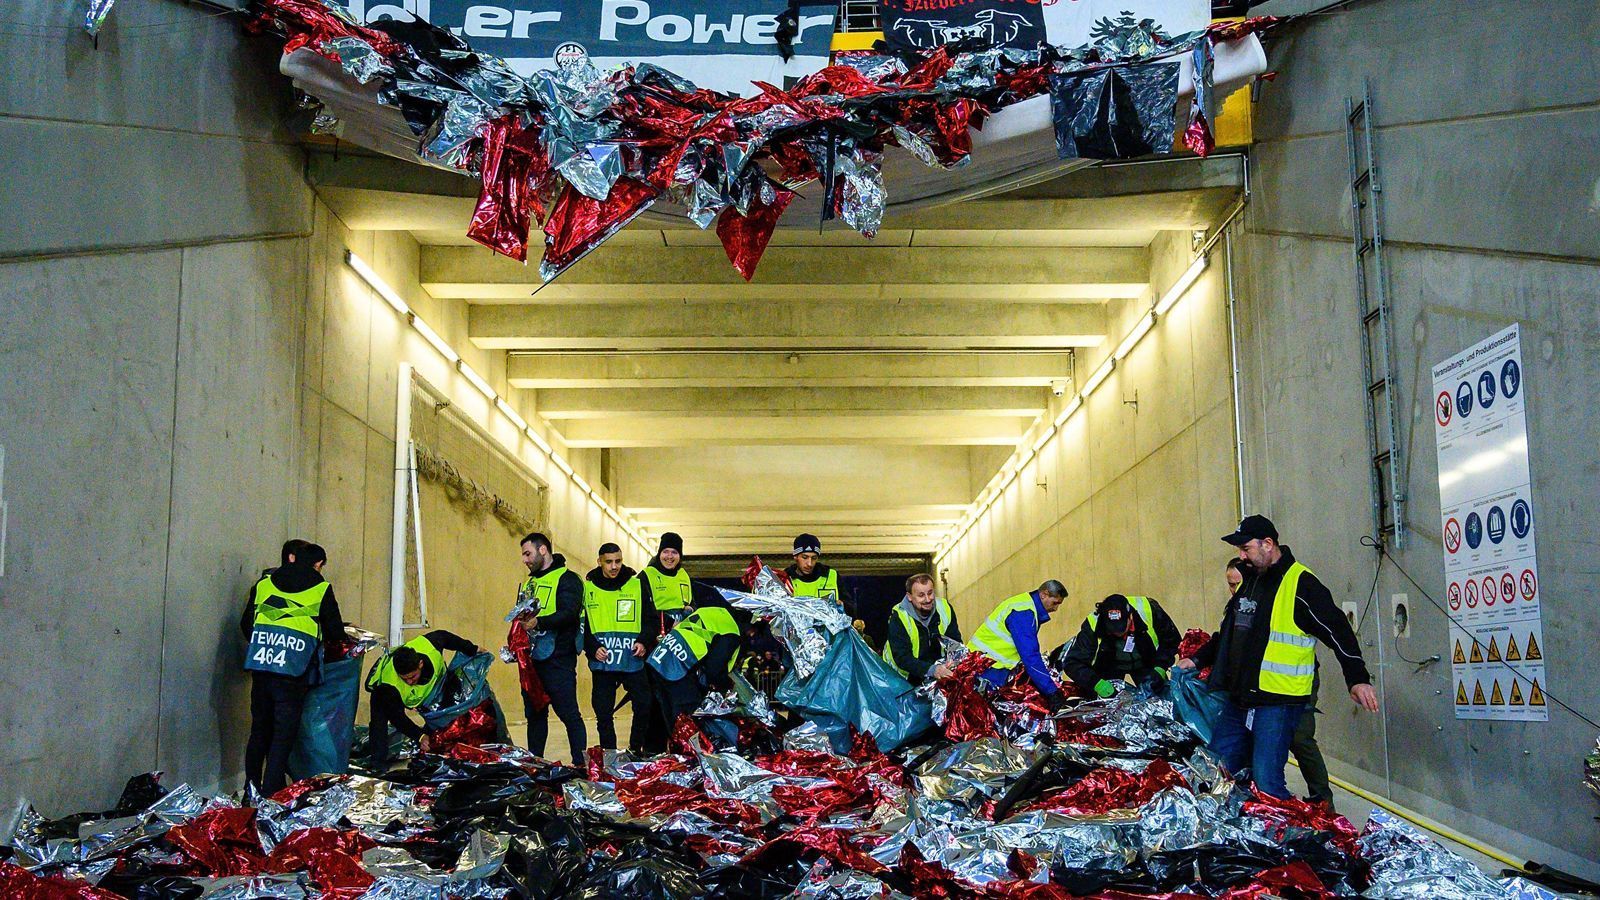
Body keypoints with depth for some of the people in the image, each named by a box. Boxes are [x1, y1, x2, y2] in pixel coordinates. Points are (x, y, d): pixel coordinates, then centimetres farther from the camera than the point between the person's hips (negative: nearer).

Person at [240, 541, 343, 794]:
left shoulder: (262, 584, 15)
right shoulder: (321, 589, 4)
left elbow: (246, 626, 17)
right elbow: (335, 630, 10)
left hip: (259, 666, 4)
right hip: (293, 671, -4)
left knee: (259, 730, 16)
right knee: (284, 733, 1)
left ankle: (252, 789, 22)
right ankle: (272, 793, -3)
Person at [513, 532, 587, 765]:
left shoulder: (567, 578, -5)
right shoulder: (528, 582, 22)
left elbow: (569, 614, -19)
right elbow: (520, 616, 27)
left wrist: (538, 622, -28)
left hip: (558, 660, -8)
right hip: (532, 658, 8)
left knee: (568, 713, -6)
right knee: (534, 713, 12)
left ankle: (580, 763, -1)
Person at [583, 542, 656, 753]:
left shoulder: (637, 585, 6)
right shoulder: (587, 588, 6)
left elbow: (651, 618, 10)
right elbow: (581, 625, 7)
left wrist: (644, 642, -6)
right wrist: (592, 648, -7)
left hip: (633, 661, 0)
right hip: (602, 662, 0)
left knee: (644, 708, -4)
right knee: (603, 713, 4)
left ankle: (636, 751, 13)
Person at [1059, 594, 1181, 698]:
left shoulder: (1149, 610, -31)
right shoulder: (1092, 625, -33)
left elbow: (1171, 641, -13)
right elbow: (1072, 663, -31)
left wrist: (1160, 669, -25)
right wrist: (1098, 684, -44)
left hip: (1145, 663, 1)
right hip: (1109, 667, -1)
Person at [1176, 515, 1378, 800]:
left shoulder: (1300, 583, -10)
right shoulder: (1249, 580, 16)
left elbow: (1337, 631, -14)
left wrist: (1358, 678, -22)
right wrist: (1198, 660, 27)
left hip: (1277, 702, -9)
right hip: (1239, 698, 9)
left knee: (1266, 782, -13)